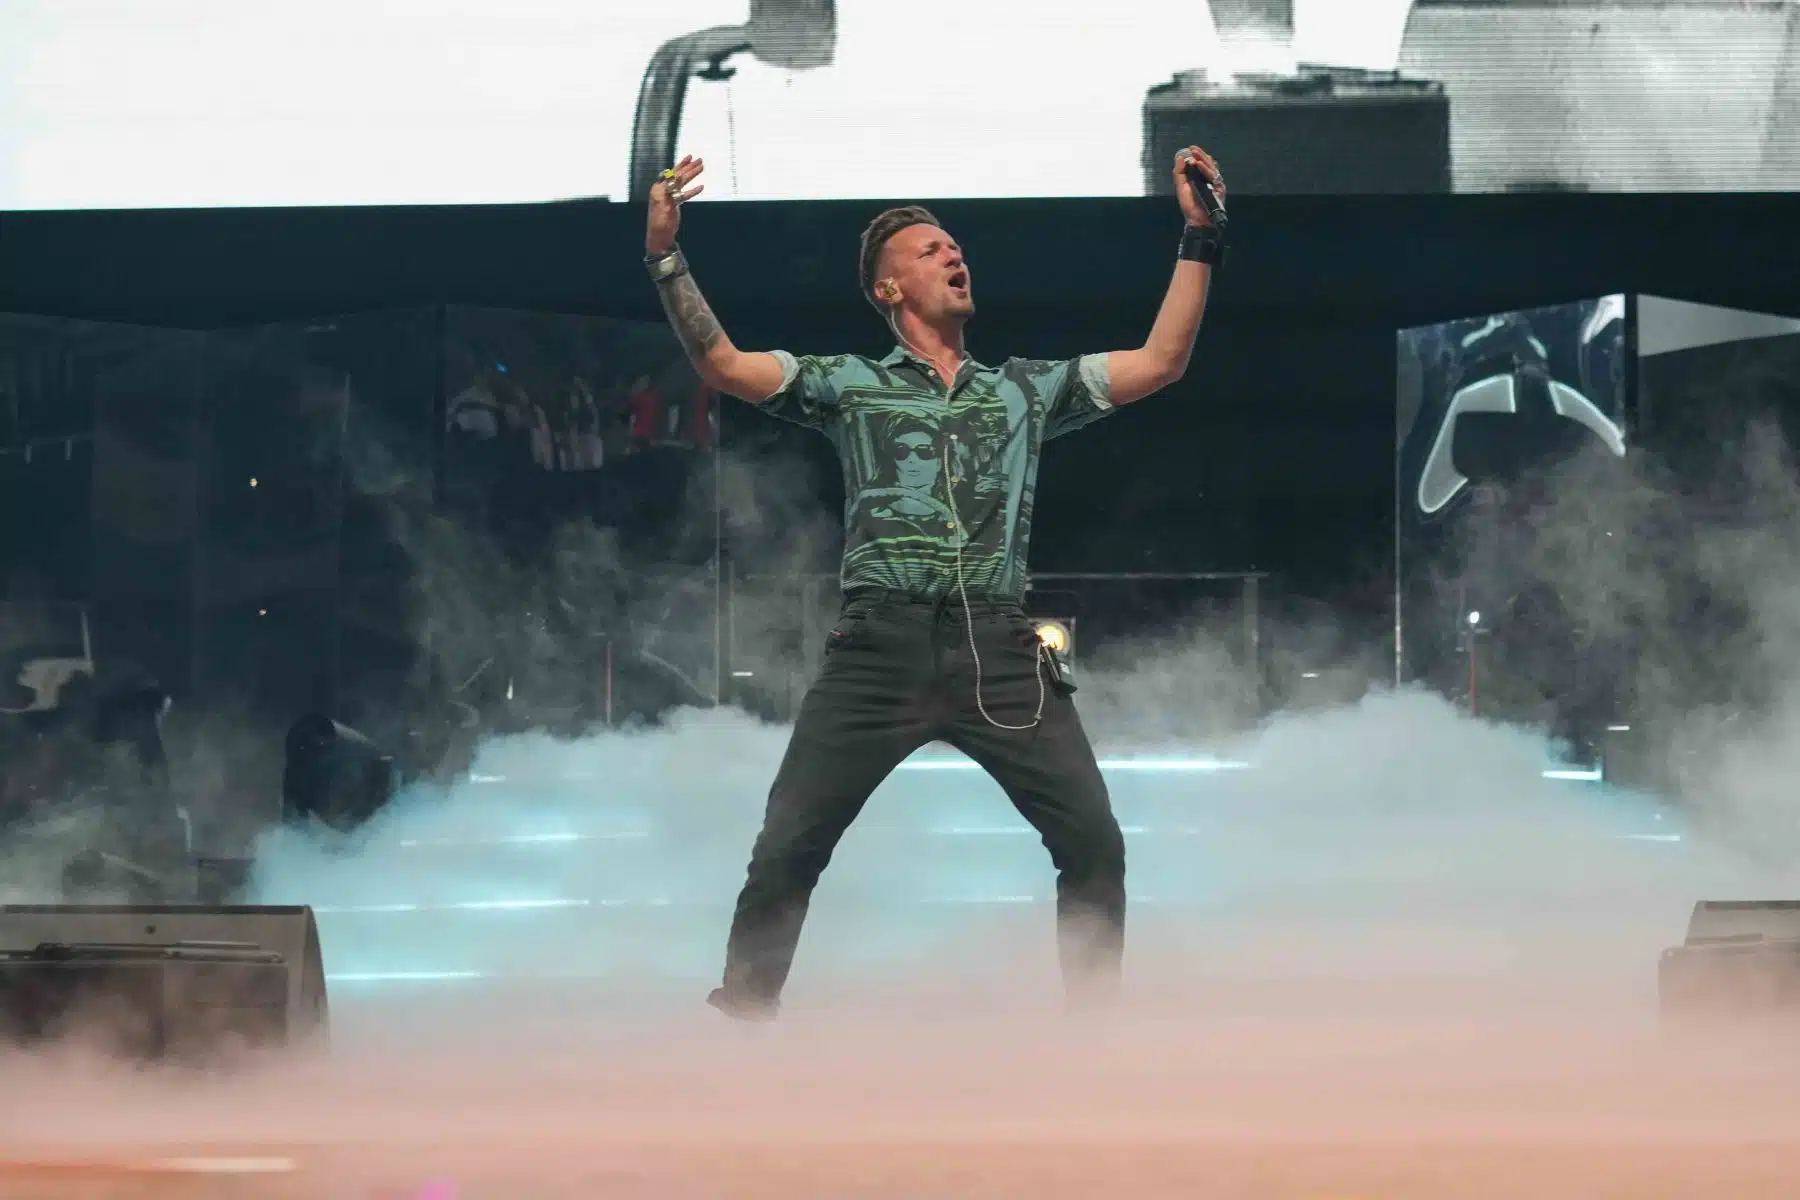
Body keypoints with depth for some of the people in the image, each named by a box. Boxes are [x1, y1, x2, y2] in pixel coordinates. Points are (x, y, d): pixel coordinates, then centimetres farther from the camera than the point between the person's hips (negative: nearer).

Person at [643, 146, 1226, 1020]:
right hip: (880, 645, -2)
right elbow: (722, 365, 4)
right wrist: (665, 257, -7)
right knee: (785, 850, -8)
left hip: (1000, 649, 2)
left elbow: (1160, 363, 16)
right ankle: (739, 1021, 5)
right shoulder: (849, 384, 15)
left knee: (1093, 842, -9)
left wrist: (1200, 240, 10)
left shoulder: (1028, 388, 22)